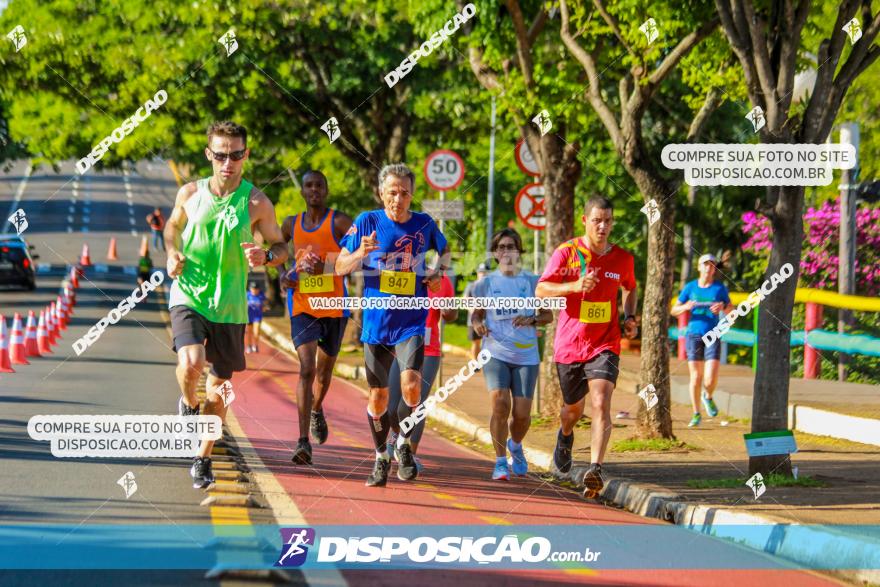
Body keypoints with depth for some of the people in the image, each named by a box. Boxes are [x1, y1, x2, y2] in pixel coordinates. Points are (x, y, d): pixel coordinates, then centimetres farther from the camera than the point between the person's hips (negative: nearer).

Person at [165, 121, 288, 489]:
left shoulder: (256, 203, -5)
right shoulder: (190, 193, -1)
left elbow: (281, 246, 5)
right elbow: (173, 225, 19)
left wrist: (266, 257, -18)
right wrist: (172, 254, -1)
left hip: (229, 305, 1)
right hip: (188, 296, -1)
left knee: (219, 388, 9)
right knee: (191, 365, -27)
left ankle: (203, 458, 29)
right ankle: (189, 403, 8)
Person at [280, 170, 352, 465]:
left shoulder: (339, 222, -4)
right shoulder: (291, 224, 8)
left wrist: (326, 266, -26)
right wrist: (283, 275, 5)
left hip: (334, 307, -1)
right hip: (302, 306, 1)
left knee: (325, 368, 18)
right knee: (306, 369, -15)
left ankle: (317, 410, 52)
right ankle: (303, 442, -22)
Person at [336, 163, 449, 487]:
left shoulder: (425, 224, 2)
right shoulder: (367, 222, -3)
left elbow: (445, 250, 23)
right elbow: (340, 267, 0)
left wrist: (438, 273, 3)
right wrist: (360, 254, -20)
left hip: (412, 323, 0)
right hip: (376, 323, 0)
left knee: (410, 382, -21)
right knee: (378, 396, 6)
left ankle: (404, 445, 1)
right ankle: (381, 459, 25)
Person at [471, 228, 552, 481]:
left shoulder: (532, 282, 4)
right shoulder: (486, 283, 5)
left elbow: (548, 315, 9)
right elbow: (477, 314, 15)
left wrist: (531, 320, -12)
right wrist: (478, 325, -9)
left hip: (526, 356, 1)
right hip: (495, 353, 0)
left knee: (522, 413, -3)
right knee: (500, 404, -20)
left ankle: (515, 445, 32)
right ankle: (500, 462, -7)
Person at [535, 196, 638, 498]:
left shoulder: (622, 259, 4)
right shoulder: (566, 252, -5)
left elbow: (630, 288, 25)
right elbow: (541, 290, -12)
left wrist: (629, 317, 7)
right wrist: (575, 286, -27)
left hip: (605, 345, 0)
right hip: (569, 345, 0)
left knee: (601, 403, -21)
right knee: (574, 408, 16)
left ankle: (595, 469, -27)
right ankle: (565, 436, 52)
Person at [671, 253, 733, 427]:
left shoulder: (719, 288, 4)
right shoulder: (690, 287, 5)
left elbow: (730, 308, 16)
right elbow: (674, 310, 8)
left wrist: (723, 307, -8)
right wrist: (685, 307, -14)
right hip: (694, 334, 0)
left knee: (711, 378, -11)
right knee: (696, 377, -2)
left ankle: (708, 397, 23)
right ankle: (696, 414, 11)